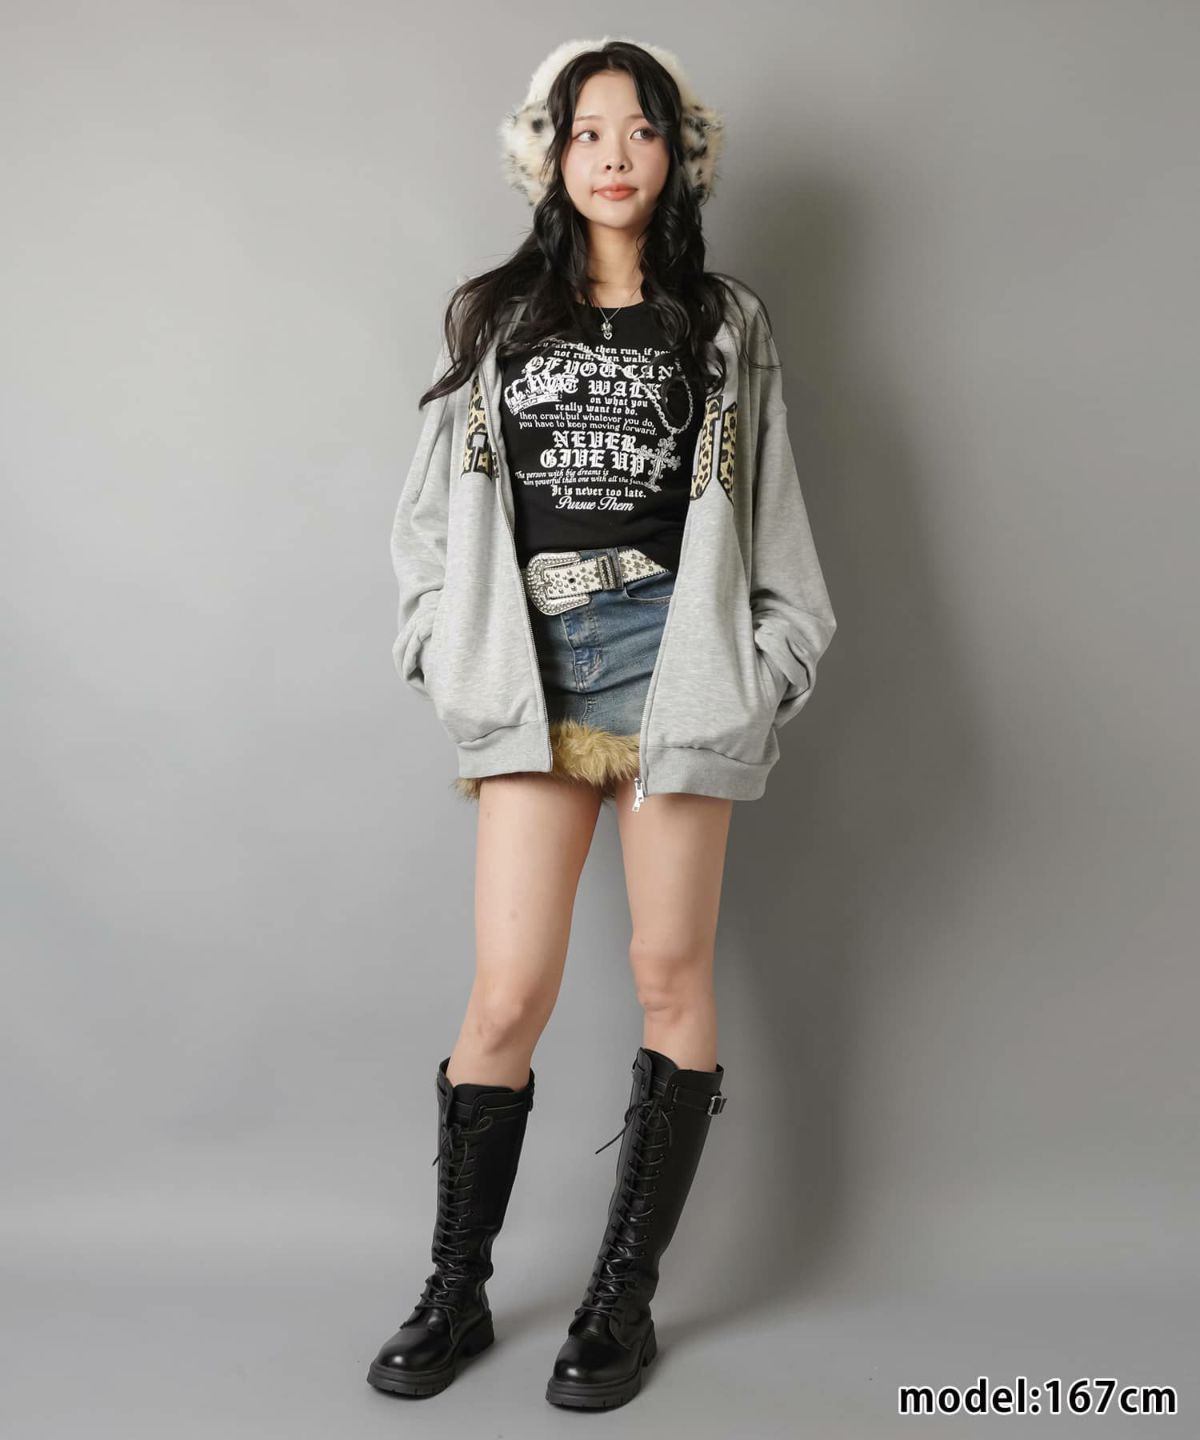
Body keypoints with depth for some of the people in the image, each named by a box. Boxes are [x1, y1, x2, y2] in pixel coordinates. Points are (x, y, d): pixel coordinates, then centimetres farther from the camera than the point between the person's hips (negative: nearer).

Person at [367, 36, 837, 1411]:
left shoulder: (724, 324, 12)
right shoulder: (492, 317, 13)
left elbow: (772, 522, 10)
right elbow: (432, 510, 14)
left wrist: (769, 667, 0)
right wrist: (447, 647, 3)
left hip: (674, 668, 0)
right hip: (535, 681, 0)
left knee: (671, 975, 3)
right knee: (508, 995, -4)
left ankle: (625, 1294, 16)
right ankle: (456, 1291, 15)